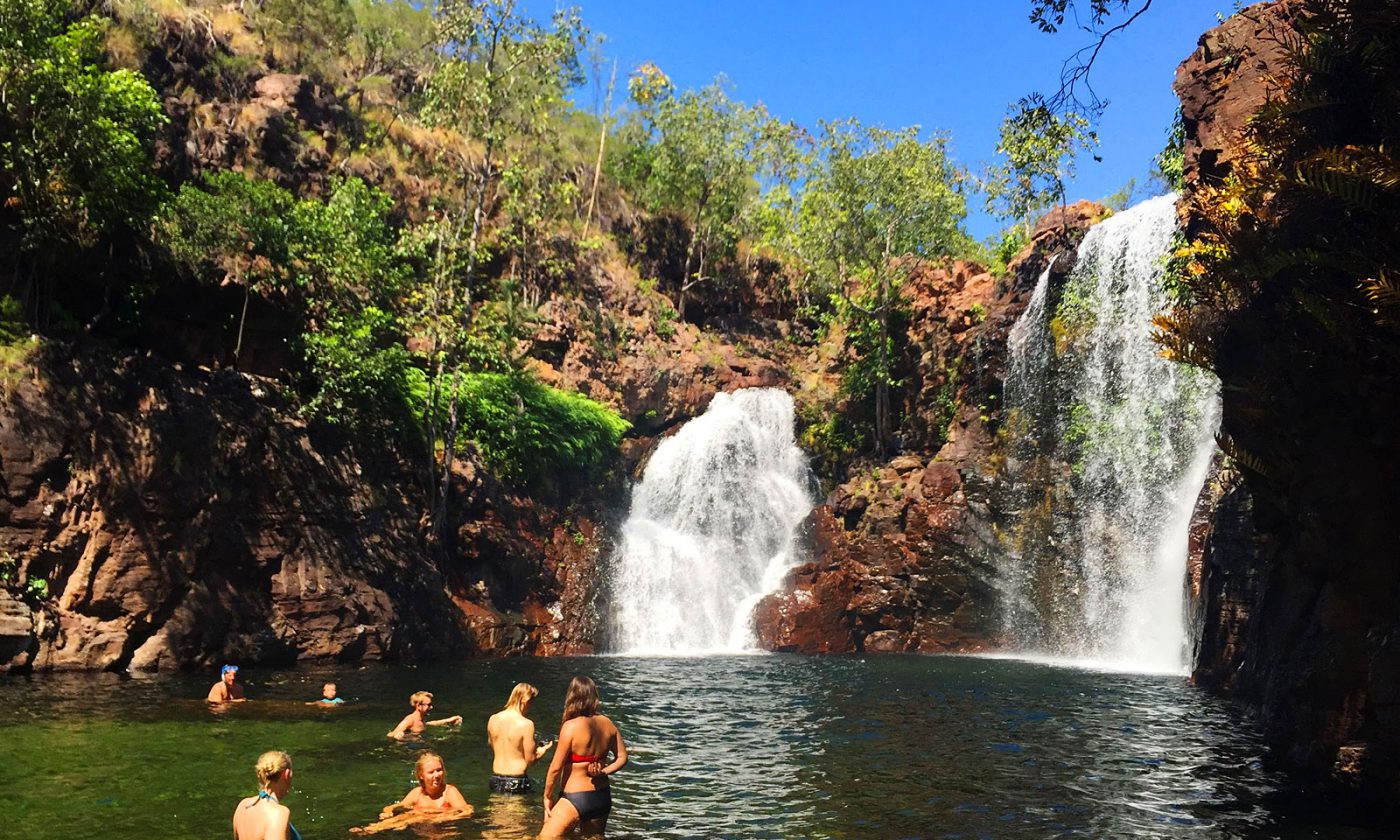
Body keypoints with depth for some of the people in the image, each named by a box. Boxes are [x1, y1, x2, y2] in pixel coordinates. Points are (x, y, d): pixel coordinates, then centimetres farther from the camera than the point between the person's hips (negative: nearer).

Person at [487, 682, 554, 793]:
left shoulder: (493, 719, 1)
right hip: (516, 782, -6)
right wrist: (543, 750, 9)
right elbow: (529, 760, -12)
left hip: (495, 779, 6)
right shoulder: (526, 724, -16)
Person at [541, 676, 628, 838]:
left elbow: (556, 767, -14)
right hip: (603, 797, 7)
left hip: (576, 799, -7)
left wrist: (547, 796, -3)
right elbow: (622, 758, 7)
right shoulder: (607, 724, 0)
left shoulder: (571, 726, -18)